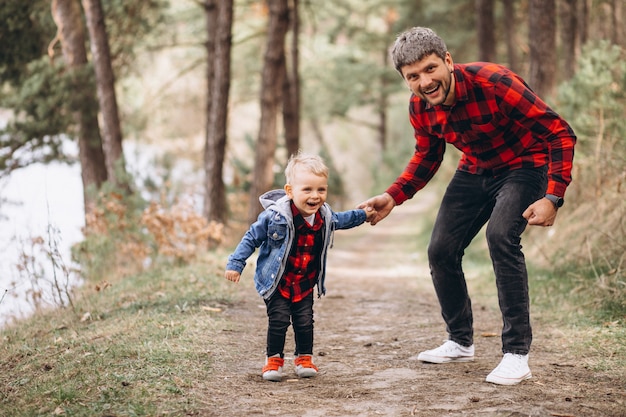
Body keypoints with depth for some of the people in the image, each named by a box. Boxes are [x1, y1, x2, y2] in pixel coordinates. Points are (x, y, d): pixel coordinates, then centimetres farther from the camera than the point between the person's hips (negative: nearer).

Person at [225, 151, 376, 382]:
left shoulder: (324, 216, -5)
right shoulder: (275, 216, -22)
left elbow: (339, 220, 22)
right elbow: (252, 238, -11)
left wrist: (363, 215, 24)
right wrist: (236, 264, -13)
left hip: (305, 284, 4)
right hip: (276, 282, -4)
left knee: (305, 321, 3)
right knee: (279, 320, -9)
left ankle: (304, 358, 24)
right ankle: (274, 359, 11)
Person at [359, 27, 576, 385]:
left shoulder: (493, 83, -32)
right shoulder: (420, 107, -12)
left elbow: (560, 133, -27)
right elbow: (427, 157, 8)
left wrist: (553, 197, -35)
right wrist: (392, 197, -7)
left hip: (523, 165, -6)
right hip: (475, 171, 7)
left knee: (501, 236, -30)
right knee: (441, 249, 0)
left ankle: (517, 353, -24)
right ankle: (461, 342, 24)